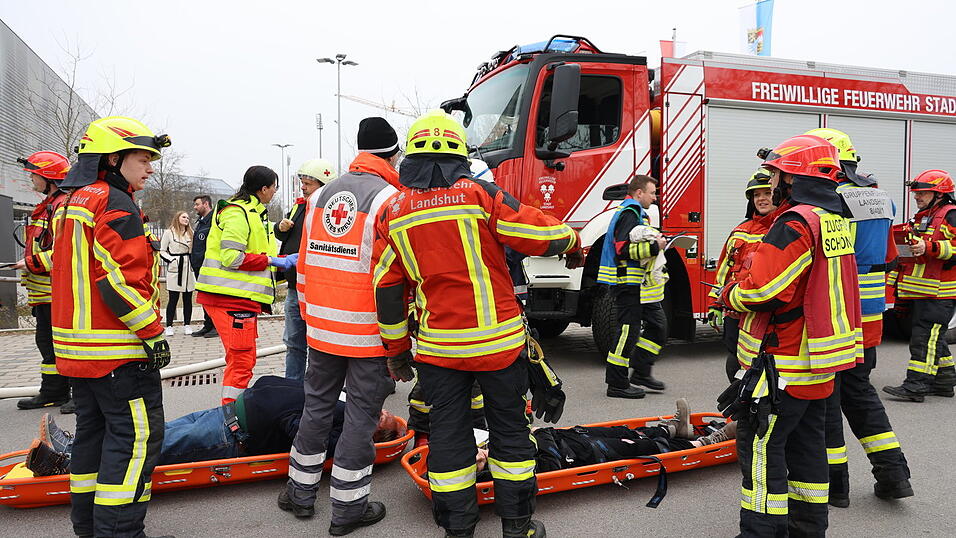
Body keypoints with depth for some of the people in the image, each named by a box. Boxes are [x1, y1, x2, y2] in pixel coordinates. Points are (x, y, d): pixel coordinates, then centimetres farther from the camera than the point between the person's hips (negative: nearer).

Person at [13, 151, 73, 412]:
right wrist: (30, 273, 22)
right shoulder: (47, 206, 18)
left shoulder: (64, 206, -16)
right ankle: (52, 393, 29)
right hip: (44, 292, 11)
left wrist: (32, 264, -18)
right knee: (47, 341, 17)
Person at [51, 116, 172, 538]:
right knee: (137, 433, -5)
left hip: (77, 344, 10)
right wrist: (154, 334, -16)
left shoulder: (72, 203, 16)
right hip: (117, 350, -10)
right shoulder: (116, 206, -15)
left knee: (94, 427, 17)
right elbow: (120, 281, -22)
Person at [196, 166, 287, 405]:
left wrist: (283, 260, 15)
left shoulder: (253, 212, 21)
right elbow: (231, 257, -20)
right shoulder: (237, 213, -13)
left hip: (242, 296, 11)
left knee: (244, 357, 18)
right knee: (242, 359, -9)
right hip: (231, 296, -11)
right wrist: (270, 260, -15)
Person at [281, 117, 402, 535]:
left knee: (317, 404, 18)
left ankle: (300, 491, 30)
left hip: (321, 327, 6)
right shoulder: (390, 199, -11)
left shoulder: (321, 196, 10)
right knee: (361, 414, 5)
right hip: (369, 332, -6)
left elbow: (305, 263, 13)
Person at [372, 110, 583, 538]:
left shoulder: (392, 212, 1)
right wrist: (573, 244, 17)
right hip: (499, 340, -1)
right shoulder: (479, 194, -8)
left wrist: (396, 351, 13)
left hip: (438, 346, 2)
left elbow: (386, 290, 3)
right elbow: (542, 234, -7)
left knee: (448, 434, 13)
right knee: (509, 428, 14)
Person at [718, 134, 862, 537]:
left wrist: (730, 295, -4)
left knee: (761, 446, -2)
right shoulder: (836, 220, 12)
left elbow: (762, 292, -24)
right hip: (820, 362, 10)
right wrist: (747, 282, 14)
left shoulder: (795, 224, -20)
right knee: (806, 443, 18)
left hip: (784, 364, -10)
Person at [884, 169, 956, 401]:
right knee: (933, 338, 15)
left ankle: (916, 386, -13)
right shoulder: (922, 218, 22)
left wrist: (929, 248, -27)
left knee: (925, 337, -12)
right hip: (920, 292, 10)